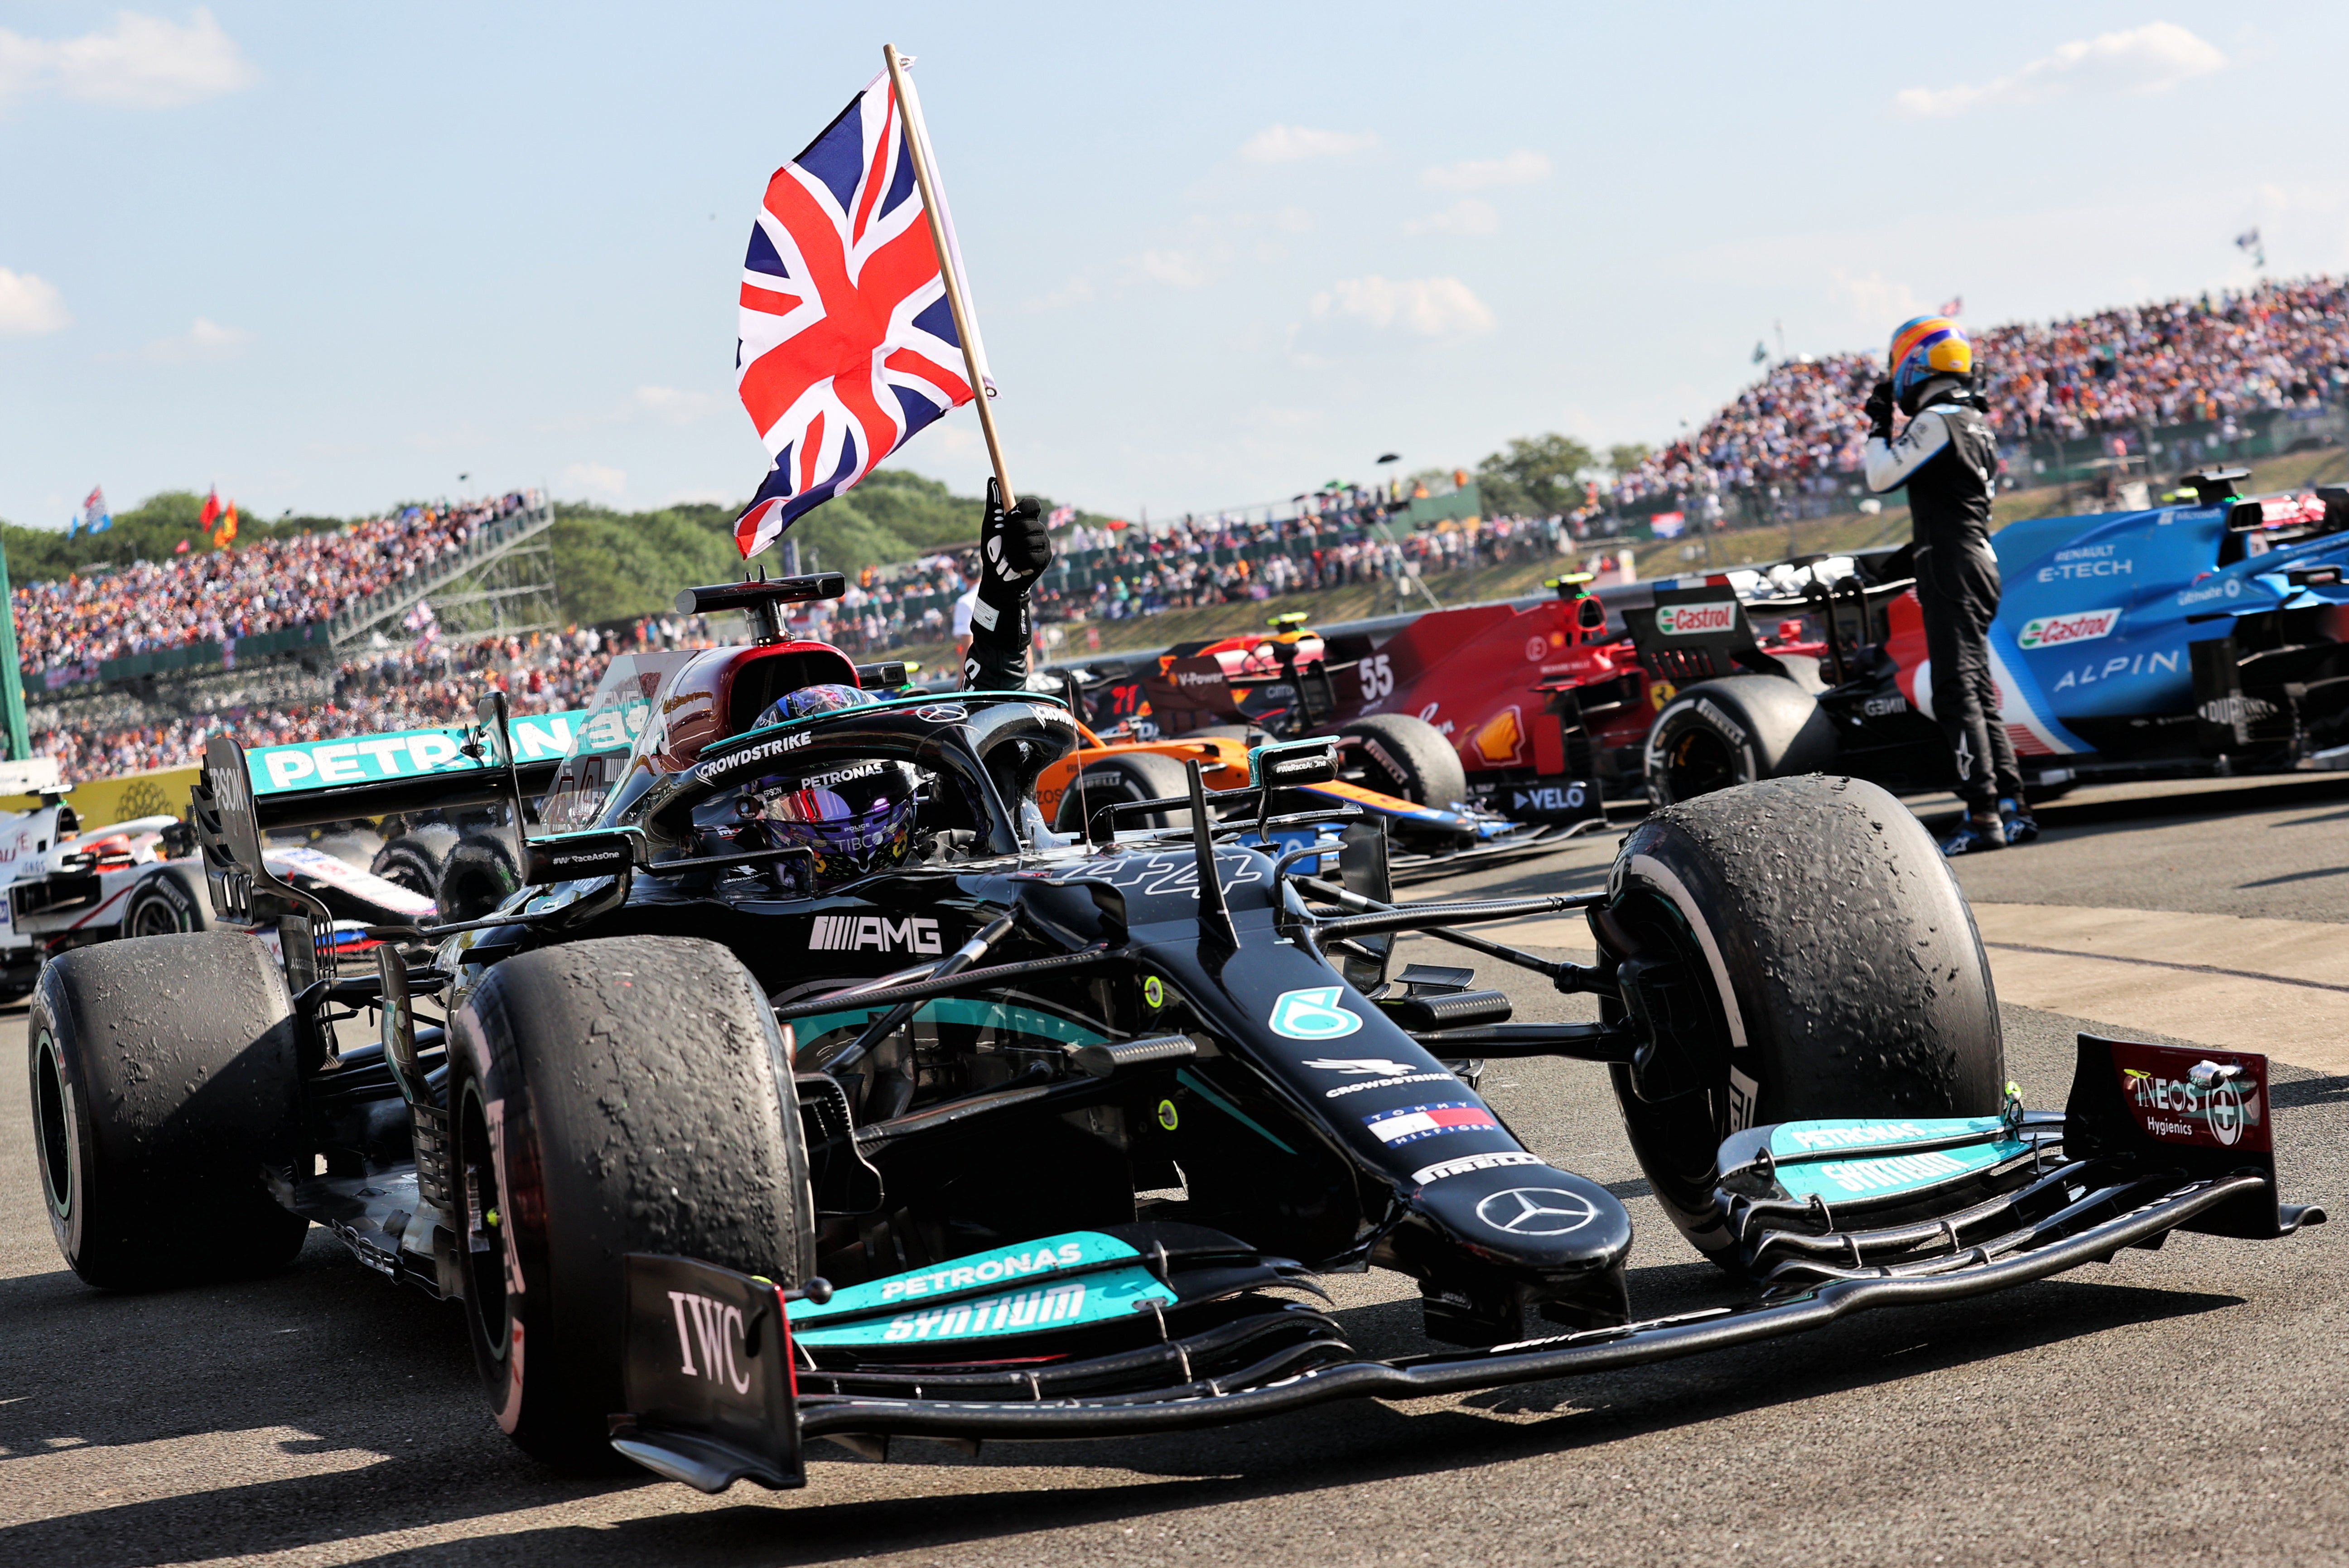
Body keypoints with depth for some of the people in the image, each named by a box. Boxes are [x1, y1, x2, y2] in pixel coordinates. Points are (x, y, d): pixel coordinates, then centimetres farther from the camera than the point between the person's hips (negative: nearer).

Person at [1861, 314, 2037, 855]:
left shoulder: (1936, 420, -11)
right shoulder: (1973, 420, 18)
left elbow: (1881, 476, -13)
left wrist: (1879, 426, 0)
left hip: (1952, 566, -10)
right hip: (1978, 561, 10)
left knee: (1957, 692, -12)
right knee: (1979, 691, 12)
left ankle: (1983, 815, -16)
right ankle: (2012, 807, 9)